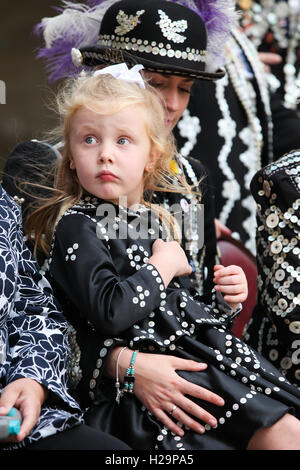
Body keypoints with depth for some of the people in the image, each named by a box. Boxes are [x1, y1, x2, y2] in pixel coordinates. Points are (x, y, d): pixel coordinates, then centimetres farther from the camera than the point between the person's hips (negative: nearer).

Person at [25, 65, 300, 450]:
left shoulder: (157, 221, 18)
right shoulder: (77, 226, -6)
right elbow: (110, 312, -22)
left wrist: (224, 303, 7)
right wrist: (163, 265, -9)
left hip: (203, 354, 8)